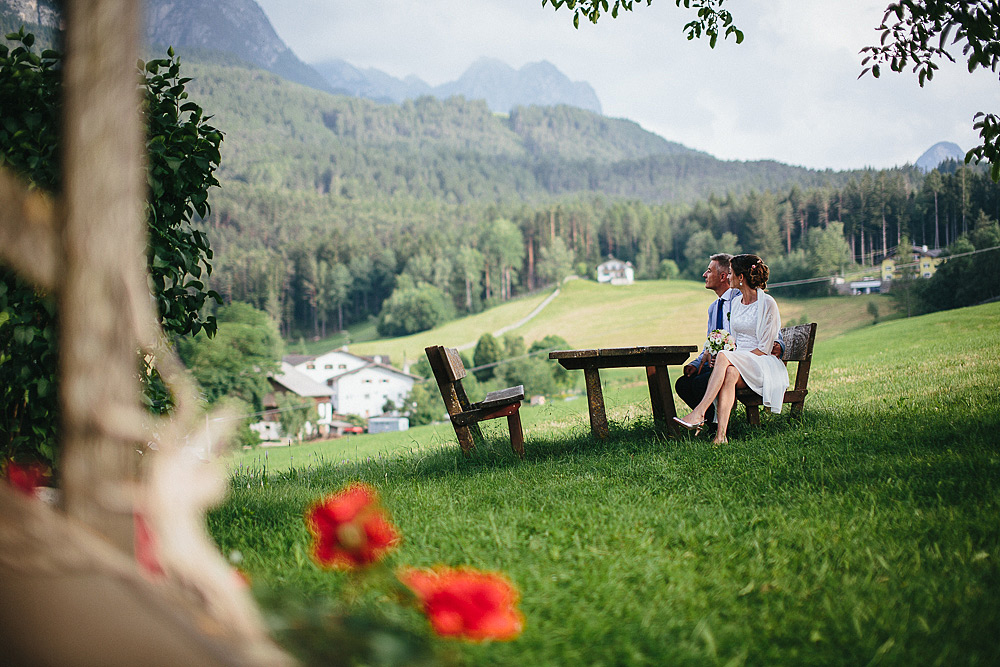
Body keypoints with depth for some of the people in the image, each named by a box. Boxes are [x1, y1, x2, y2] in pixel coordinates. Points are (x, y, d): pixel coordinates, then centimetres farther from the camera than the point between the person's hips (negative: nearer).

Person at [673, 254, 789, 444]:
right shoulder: (735, 302, 16)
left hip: (762, 363, -5)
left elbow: (765, 348, -10)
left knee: (723, 357, -34)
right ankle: (721, 434, -48)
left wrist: (730, 358, -18)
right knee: (729, 373, -34)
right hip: (738, 360, 5)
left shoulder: (767, 303, -6)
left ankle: (699, 413, -43)